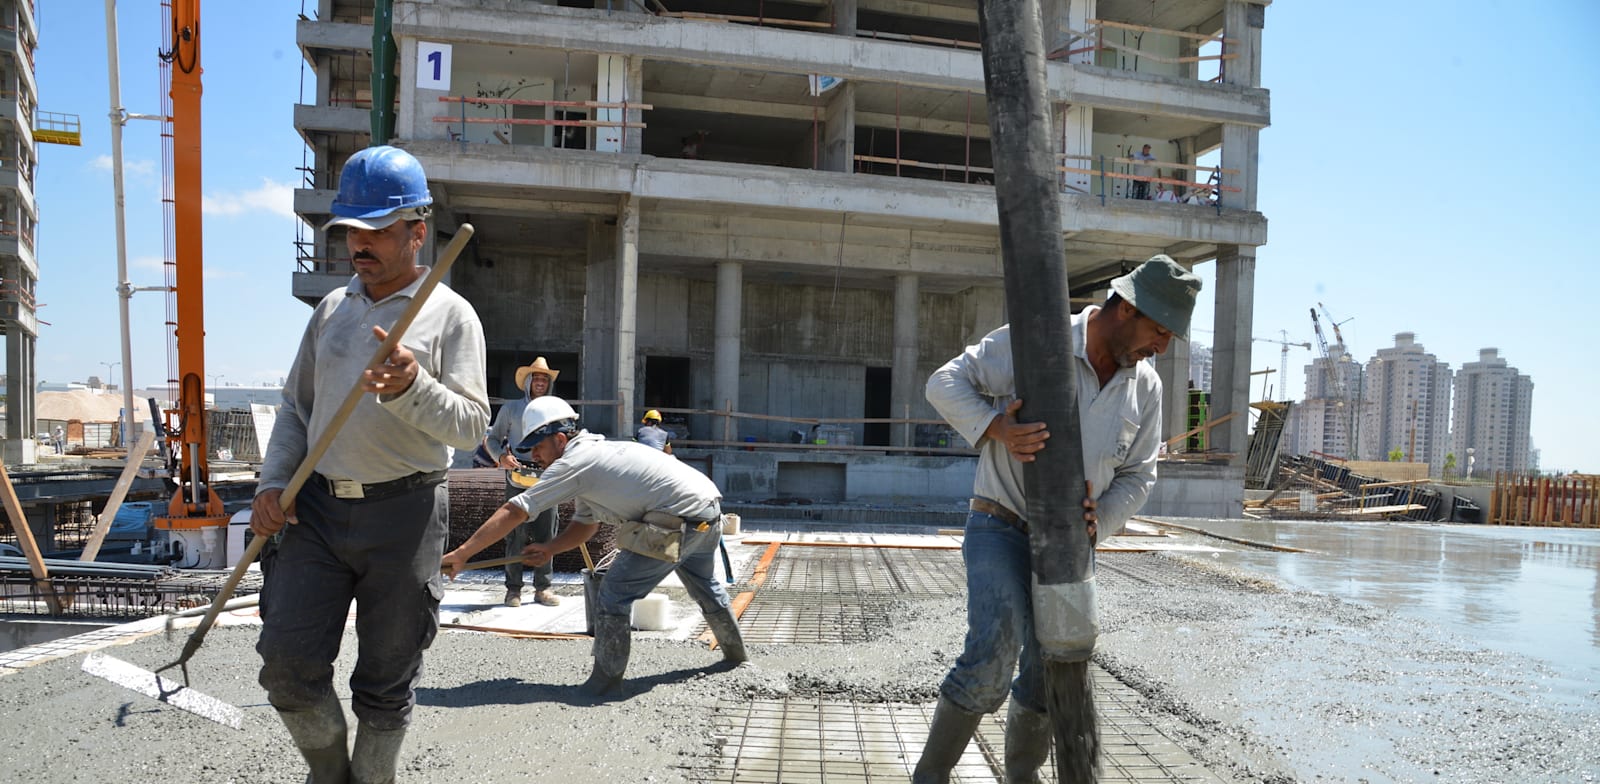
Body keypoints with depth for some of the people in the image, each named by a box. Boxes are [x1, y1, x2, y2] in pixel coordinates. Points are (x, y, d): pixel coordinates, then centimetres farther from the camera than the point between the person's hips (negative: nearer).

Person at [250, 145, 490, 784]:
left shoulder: (450, 314, -2)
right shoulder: (331, 309, 14)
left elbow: (470, 426, -10)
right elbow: (295, 407, 18)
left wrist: (412, 388, -28)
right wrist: (273, 484, 4)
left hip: (404, 515, -4)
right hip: (316, 507, 4)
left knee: (386, 683, 5)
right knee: (287, 663, -1)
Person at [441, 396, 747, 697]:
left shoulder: (574, 462, -11)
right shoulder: (594, 453, 17)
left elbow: (513, 513, -12)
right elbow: (586, 523, 21)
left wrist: (460, 554, -10)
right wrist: (549, 549, 5)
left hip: (680, 522, -10)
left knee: (613, 597, -1)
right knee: (705, 588, 32)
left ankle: (606, 681, 9)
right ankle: (735, 652, 51)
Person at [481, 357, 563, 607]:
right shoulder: (511, 409, 6)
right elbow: (493, 439, 8)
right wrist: (501, 457, -10)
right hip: (518, 482, -2)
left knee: (546, 537, 4)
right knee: (516, 537, -1)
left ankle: (543, 588, 13)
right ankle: (513, 589, 9)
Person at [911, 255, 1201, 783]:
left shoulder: (1146, 386, 0)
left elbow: (1137, 475, 7)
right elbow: (946, 383, -14)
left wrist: (1099, 520, -12)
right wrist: (997, 428, -31)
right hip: (1001, 527, -5)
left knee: (1051, 675, 9)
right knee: (993, 656, -20)